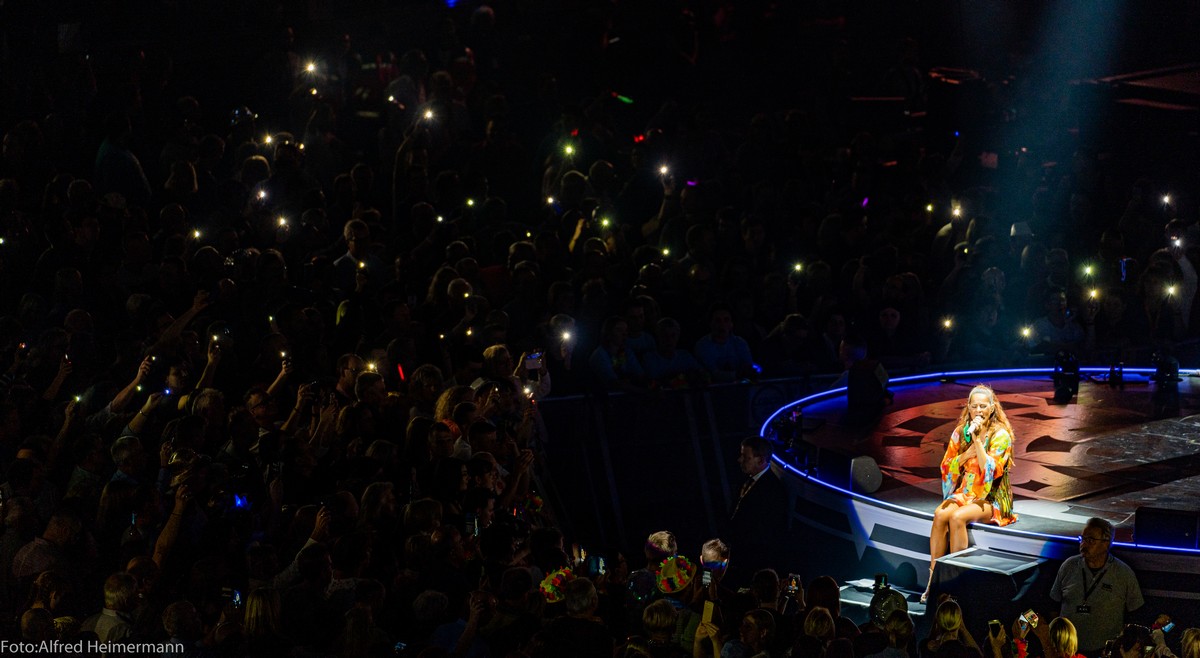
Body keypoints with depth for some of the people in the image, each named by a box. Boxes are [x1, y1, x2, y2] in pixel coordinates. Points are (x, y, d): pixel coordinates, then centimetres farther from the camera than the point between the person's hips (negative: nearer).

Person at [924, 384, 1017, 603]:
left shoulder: (1001, 435, -5)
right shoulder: (960, 432, 9)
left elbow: (991, 470, -17)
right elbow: (946, 468, 7)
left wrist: (976, 439, -20)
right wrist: (967, 454, -9)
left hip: (991, 499, -4)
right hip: (964, 493, 4)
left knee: (957, 517, -32)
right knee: (940, 514, -28)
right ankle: (934, 576, -28)